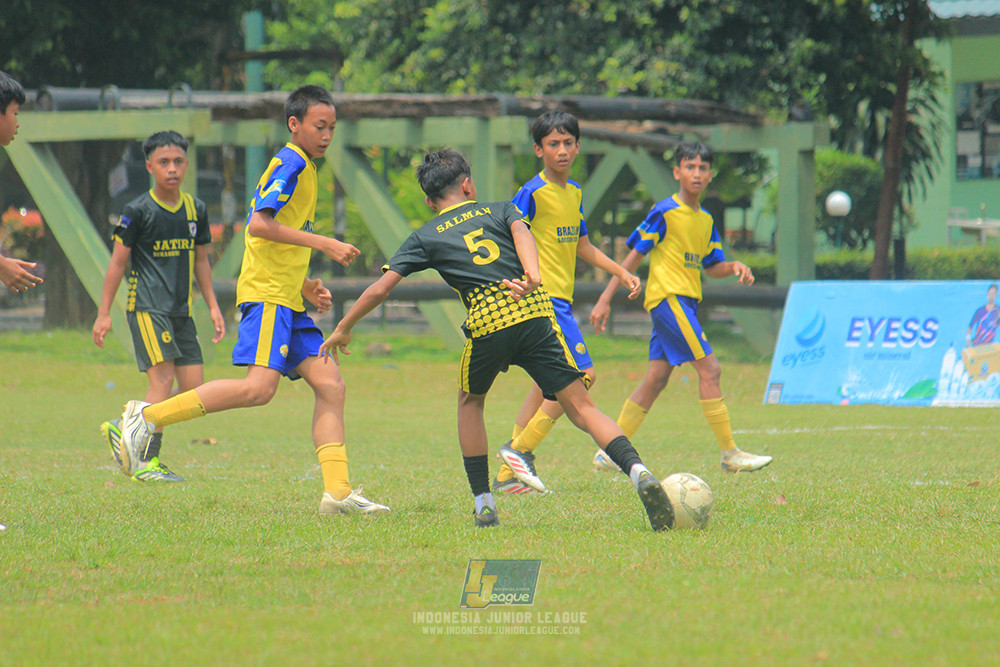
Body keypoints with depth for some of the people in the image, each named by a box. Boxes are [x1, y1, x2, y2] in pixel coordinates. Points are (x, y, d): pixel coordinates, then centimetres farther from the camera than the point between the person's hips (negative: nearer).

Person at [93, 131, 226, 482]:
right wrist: (104, 313, -4)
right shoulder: (138, 211, -6)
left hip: (182, 309, 7)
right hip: (147, 305, -6)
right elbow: (118, 261, -2)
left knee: (193, 387, 0)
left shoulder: (196, 209, 10)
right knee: (163, 378, -17)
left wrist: (213, 306, 18)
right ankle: (147, 462, -12)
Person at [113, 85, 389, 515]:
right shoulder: (292, 163, -6)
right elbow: (260, 223, -19)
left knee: (330, 384, 1)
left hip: (288, 301, 10)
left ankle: (337, 492, -3)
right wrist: (324, 244, -17)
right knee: (259, 387, -22)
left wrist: (306, 285, 18)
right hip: (267, 295, -10)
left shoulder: (300, 167, 23)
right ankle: (148, 417, -17)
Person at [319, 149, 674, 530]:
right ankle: (638, 472, -22)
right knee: (580, 407, 1)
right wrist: (532, 276, -16)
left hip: (487, 322, -1)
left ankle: (483, 503, 18)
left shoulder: (424, 238, 21)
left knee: (470, 402, 26)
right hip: (535, 312, 1)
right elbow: (521, 232, 2)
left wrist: (343, 329, 29)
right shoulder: (499, 210, 25)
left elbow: (381, 288, 17)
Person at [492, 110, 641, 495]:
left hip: (561, 299, 9)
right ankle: (521, 448, -10)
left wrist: (622, 273, 22)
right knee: (582, 375, -15)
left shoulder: (574, 192, 14)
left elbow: (582, 246, 26)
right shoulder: (532, 193, -12)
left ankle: (508, 474, 13)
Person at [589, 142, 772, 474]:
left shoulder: (706, 220, 15)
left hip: (686, 302, 9)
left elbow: (710, 266, 20)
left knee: (656, 378, 7)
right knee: (709, 368, -13)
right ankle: (730, 453, -11)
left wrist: (733, 267, -3)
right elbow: (634, 255, -6)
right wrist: (605, 299, -6)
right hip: (668, 296, -9)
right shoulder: (665, 213, -8)